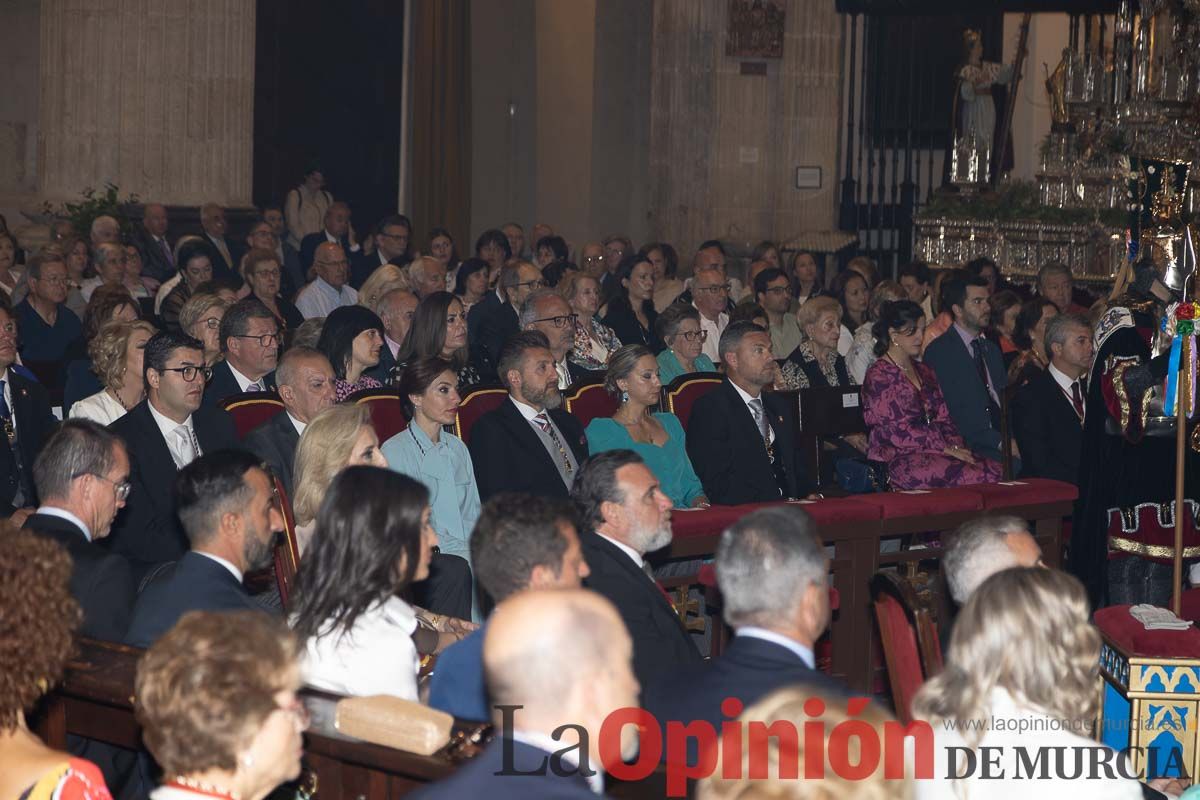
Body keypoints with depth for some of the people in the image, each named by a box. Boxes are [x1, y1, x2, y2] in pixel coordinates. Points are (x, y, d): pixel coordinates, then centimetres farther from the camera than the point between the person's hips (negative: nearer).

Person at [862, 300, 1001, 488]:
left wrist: (956, 445, -3)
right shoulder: (878, 377, -4)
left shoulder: (924, 371, 21)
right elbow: (899, 431, -11)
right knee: (973, 477, -29)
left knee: (996, 471, -19)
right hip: (898, 459, -7)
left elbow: (942, 417, 17)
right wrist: (947, 449, -13)